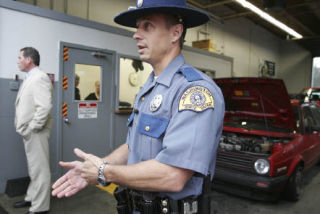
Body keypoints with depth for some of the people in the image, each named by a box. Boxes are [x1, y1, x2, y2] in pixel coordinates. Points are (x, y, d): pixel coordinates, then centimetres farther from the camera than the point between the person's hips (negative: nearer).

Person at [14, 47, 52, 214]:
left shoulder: (39, 77, -15)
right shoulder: (30, 78, 16)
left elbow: (44, 106, -26)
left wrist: (33, 128, -19)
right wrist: (26, 128, 12)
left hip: (35, 132, -10)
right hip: (28, 132, 10)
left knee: (39, 169, 0)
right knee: (33, 168, 21)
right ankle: (32, 198, 36)